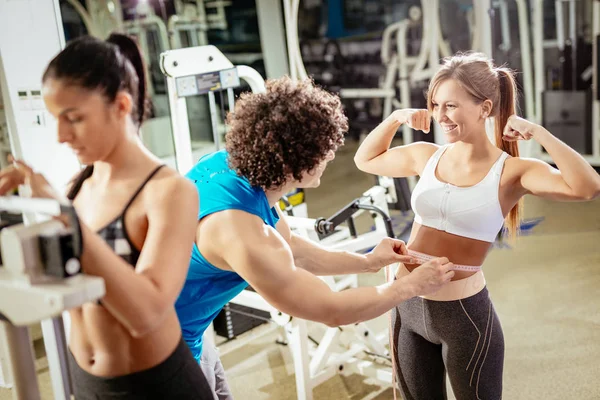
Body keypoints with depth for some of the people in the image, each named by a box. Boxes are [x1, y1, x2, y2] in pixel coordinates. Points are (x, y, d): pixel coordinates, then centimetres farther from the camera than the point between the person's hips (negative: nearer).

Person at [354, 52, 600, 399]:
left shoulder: (511, 171, -13)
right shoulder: (426, 156, 1)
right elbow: (366, 160, 18)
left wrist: (538, 133, -27)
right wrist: (395, 118, 4)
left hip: (464, 314, -5)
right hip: (408, 306, 5)